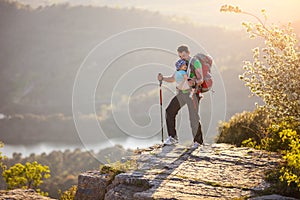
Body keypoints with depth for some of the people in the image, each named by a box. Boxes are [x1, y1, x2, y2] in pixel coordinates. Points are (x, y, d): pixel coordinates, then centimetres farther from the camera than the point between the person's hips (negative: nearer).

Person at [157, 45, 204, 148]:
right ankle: (173, 137, 9)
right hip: (181, 93, 7)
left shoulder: (195, 63, -8)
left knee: (194, 118, -9)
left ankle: (198, 141, 3)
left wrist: (194, 82, -40)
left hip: (192, 93, -7)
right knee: (169, 112, 1)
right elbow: (173, 79, 18)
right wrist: (162, 78, -1)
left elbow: (200, 80, -17)